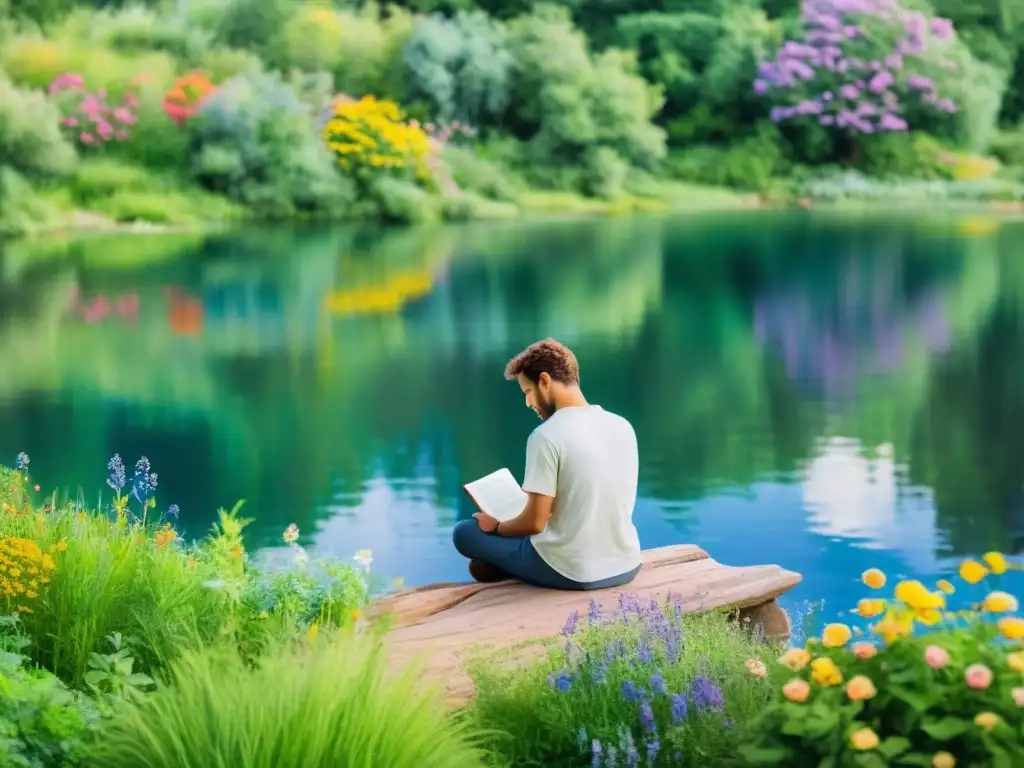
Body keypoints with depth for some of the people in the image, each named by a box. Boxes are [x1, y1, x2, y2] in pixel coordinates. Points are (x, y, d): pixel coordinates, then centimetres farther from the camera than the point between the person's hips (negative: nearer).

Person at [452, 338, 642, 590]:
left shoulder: (546, 436, -17)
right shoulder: (623, 426, 3)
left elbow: (535, 523, -16)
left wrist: (496, 526, 5)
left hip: (573, 573, -6)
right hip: (626, 566, 7)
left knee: (465, 532, 9)